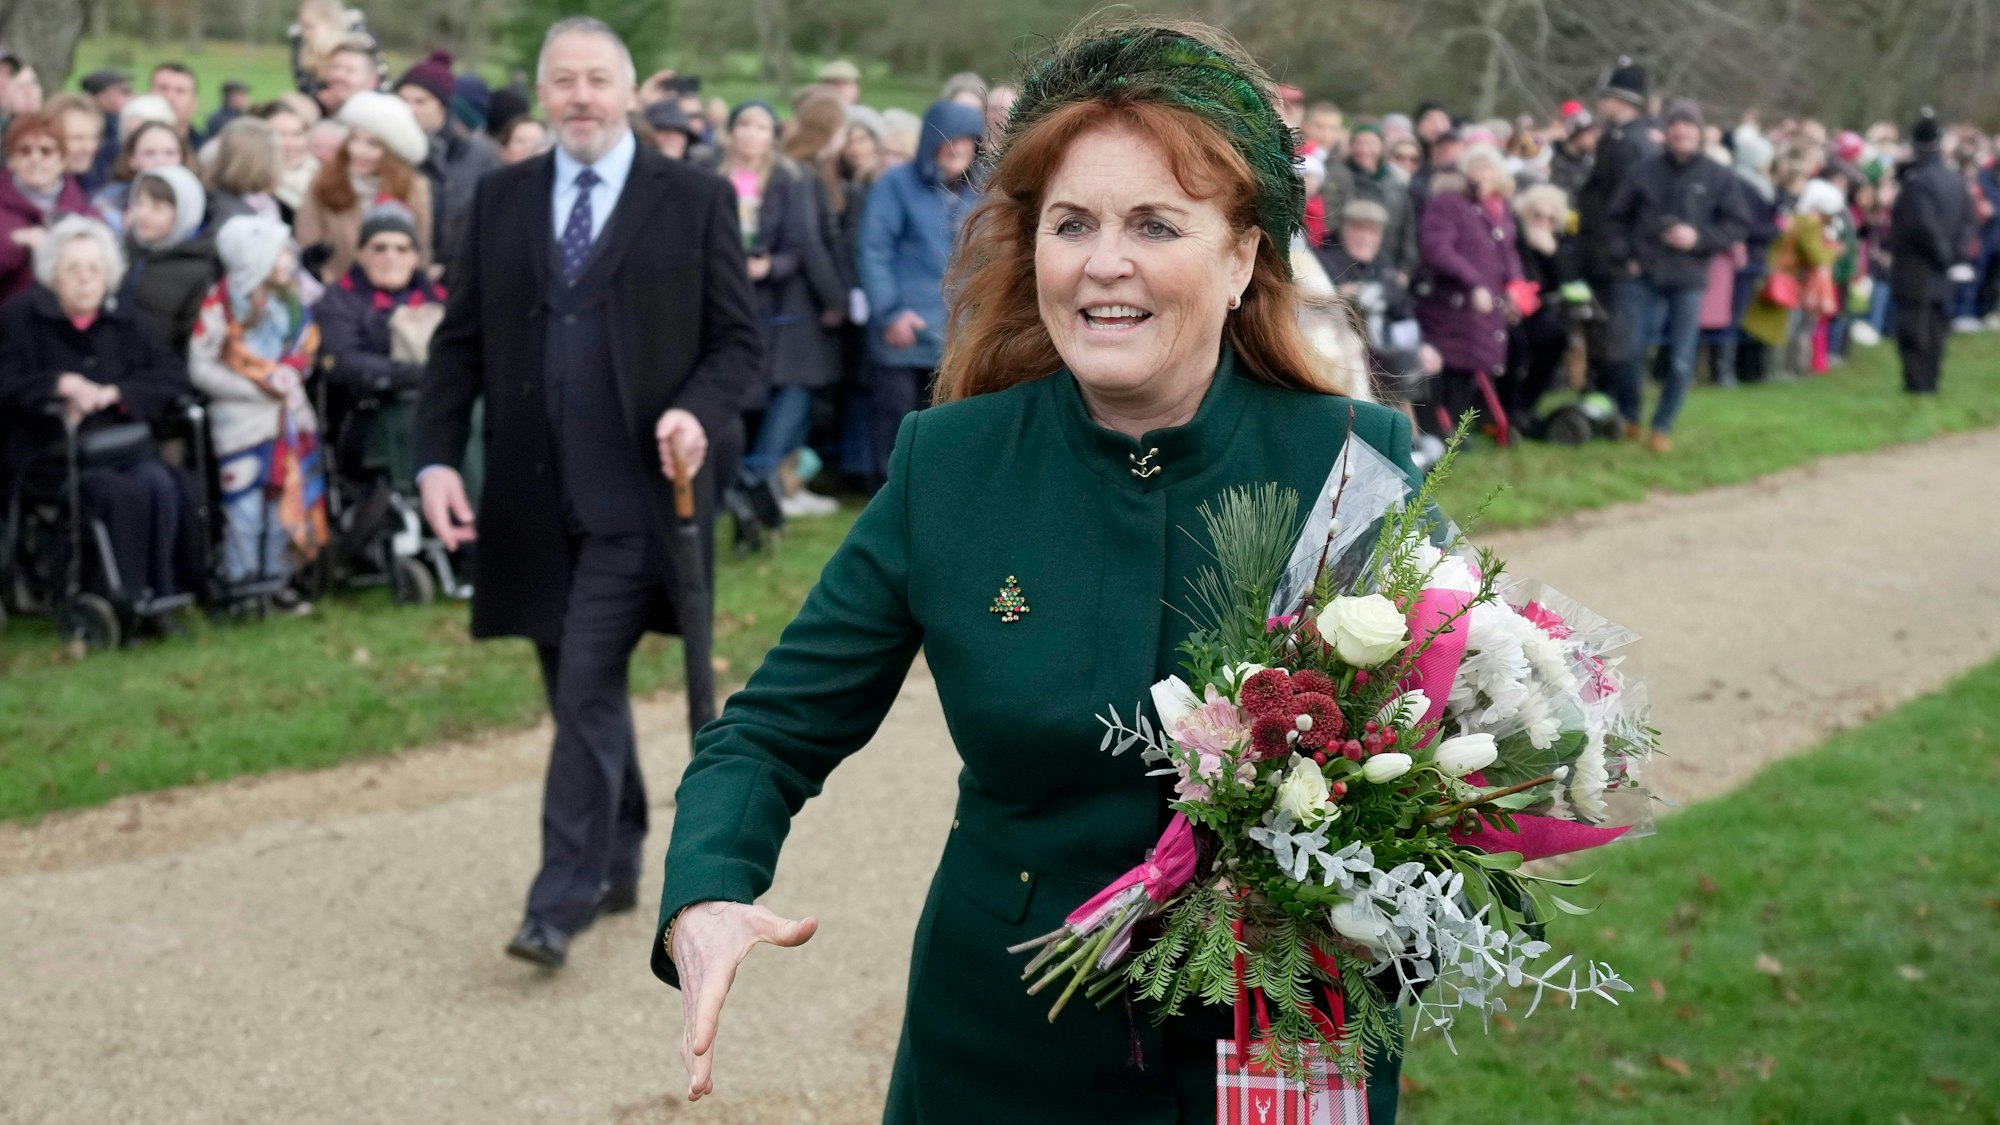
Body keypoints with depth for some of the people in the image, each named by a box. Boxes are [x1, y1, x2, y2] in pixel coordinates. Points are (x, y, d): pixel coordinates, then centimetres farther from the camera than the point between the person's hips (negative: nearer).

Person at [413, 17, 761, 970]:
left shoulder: (695, 199, 0)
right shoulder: (501, 198, 9)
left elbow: (737, 338, 2)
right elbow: (461, 338, 9)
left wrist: (701, 411, -18)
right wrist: (437, 455, -2)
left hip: (637, 494, -4)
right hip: (533, 495, 4)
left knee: (588, 693, -10)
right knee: (579, 693, 14)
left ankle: (561, 901, -4)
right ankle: (617, 865, 30)